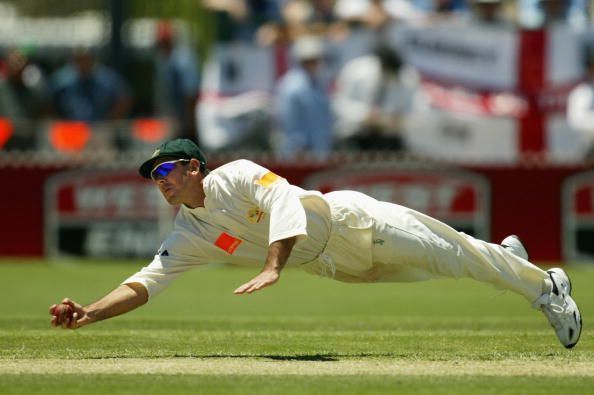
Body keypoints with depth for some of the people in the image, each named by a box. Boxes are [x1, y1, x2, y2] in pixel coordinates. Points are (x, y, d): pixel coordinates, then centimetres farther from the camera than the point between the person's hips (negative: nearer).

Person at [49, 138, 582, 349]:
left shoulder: (235, 177, -25)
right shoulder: (187, 237, -7)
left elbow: (284, 200, -39)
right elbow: (146, 282, -14)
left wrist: (272, 269, -50)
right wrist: (89, 314, -30)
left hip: (351, 221, -6)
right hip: (331, 267, 6)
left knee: (449, 253, 2)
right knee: (421, 272, 22)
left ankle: (543, 285, 20)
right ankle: (507, 256, 47)